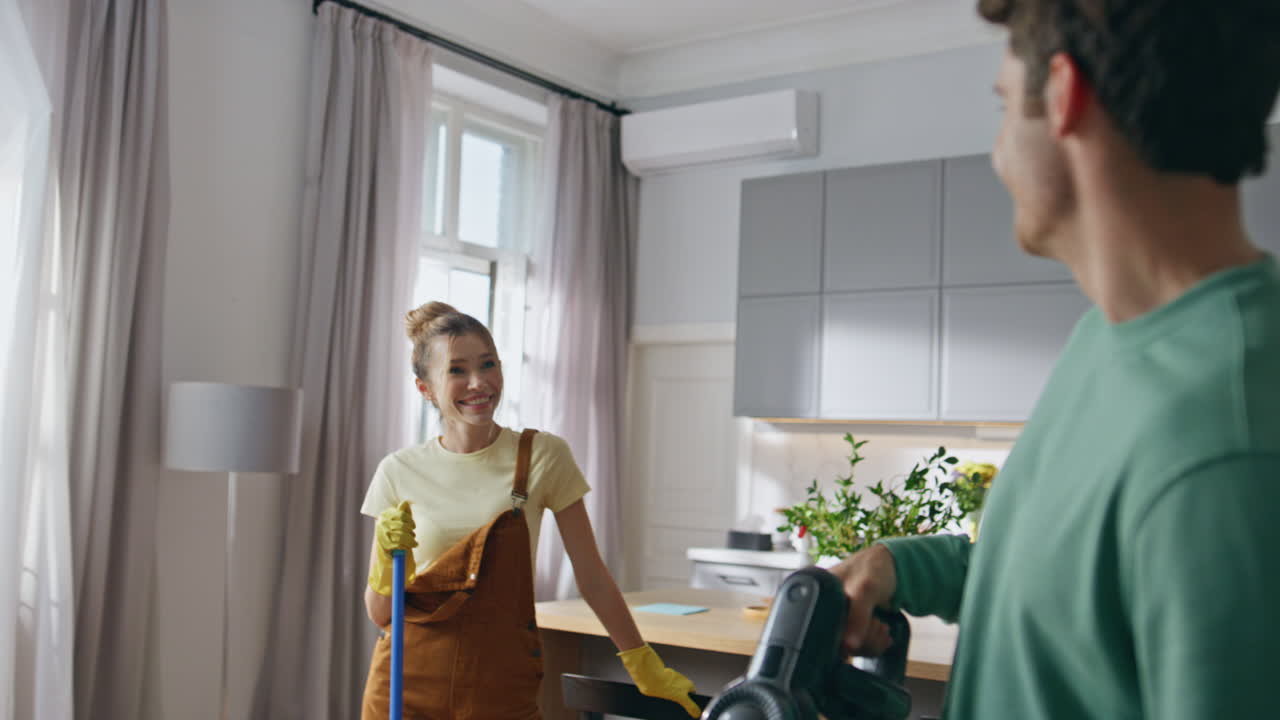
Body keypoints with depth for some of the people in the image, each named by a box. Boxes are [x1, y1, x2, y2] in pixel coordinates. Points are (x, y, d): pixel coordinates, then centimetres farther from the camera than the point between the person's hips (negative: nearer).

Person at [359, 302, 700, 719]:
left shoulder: (543, 457, -5)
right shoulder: (399, 472, -1)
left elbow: (592, 578, 1)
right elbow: (380, 614, 3)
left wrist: (643, 664, 1)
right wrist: (388, 557, -16)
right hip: (409, 684, 1)